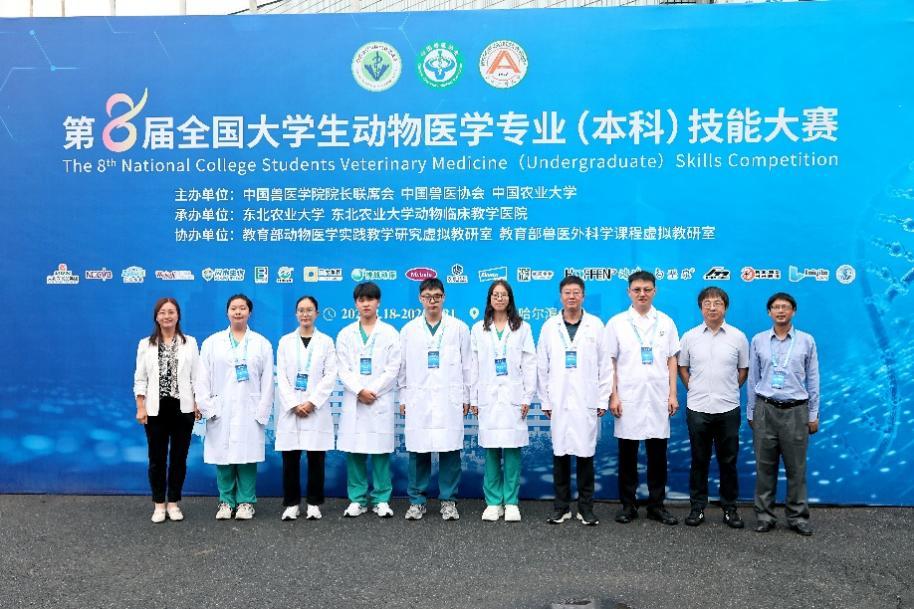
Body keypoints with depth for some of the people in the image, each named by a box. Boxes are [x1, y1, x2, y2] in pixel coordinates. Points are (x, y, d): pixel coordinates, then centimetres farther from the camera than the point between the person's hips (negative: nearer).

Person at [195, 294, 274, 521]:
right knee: (223, 459, 2)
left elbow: (267, 381, 4)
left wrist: (262, 412, -4)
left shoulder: (262, 344, 8)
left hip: (249, 413, -1)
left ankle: (246, 502, 10)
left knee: (247, 458, -1)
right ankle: (226, 501, 15)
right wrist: (208, 408, -4)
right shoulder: (212, 343, 9)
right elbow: (202, 379, 5)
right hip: (220, 413, 1)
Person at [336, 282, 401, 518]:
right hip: (353, 401, 2)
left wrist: (373, 392, -10)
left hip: (381, 401, -2)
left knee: (381, 451, 0)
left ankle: (381, 500, 9)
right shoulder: (345, 334, 10)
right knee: (354, 451, 2)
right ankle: (357, 500, 12)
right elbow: (343, 370, 3)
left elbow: (393, 369, -1)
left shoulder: (390, 333, 6)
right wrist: (359, 391, -12)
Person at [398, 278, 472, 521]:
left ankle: (448, 501, 11)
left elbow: (467, 365, 7)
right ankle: (417, 501, 13)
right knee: (418, 451, 1)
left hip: (449, 400, -1)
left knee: (450, 451, -1)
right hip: (418, 400, 1)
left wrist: (466, 398, 5)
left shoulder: (459, 328, 7)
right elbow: (402, 367, 11)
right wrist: (403, 398, 7)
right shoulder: (408, 330, 11)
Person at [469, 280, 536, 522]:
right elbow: (474, 366, 9)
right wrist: (473, 399, 5)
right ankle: (493, 502, 11)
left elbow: (529, 364, 3)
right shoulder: (478, 329, 10)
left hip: (513, 397, -1)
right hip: (488, 397, 1)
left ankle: (511, 503, 7)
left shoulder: (522, 328, 6)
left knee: (512, 450, -1)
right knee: (491, 452, 3)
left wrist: (528, 397, -3)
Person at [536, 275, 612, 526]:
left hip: (587, 402, -1)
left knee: (585, 454, 3)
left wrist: (603, 400, -1)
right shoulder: (549, 326, 6)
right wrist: (545, 401, 3)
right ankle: (561, 507, 16)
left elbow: (605, 365, 3)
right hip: (559, 402, 1)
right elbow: (542, 367, 7)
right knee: (560, 453, 5)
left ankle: (586, 507, 14)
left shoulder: (595, 325, 4)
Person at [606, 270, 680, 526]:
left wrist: (673, 394, 3)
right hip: (628, 399, -1)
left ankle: (657, 505, 17)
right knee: (627, 454, 4)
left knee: (658, 454, 5)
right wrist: (613, 396, -5)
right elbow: (610, 363, 2)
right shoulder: (616, 323, 3)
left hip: (658, 399, 2)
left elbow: (672, 361, 10)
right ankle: (628, 505, 15)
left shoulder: (666, 322, 9)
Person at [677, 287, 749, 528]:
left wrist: (729, 390, 5)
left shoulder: (738, 337, 1)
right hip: (697, 408, 0)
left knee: (728, 461, 7)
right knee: (699, 460, 8)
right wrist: (693, 388, 5)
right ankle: (697, 506, 18)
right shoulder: (690, 337, 2)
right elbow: (682, 367, 12)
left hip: (728, 409, 0)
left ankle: (730, 508, 20)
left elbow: (744, 369, 10)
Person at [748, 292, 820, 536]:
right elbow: (753, 379, 9)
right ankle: (765, 516, 14)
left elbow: (813, 379, 6)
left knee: (796, 467, 4)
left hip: (796, 410, -1)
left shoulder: (806, 341, 4)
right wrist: (751, 413, 9)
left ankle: (798, 517, 16)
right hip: (766, 409, 1)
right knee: (765, 466, 4)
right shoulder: (758, 340, 6)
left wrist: (813, 415, 4)